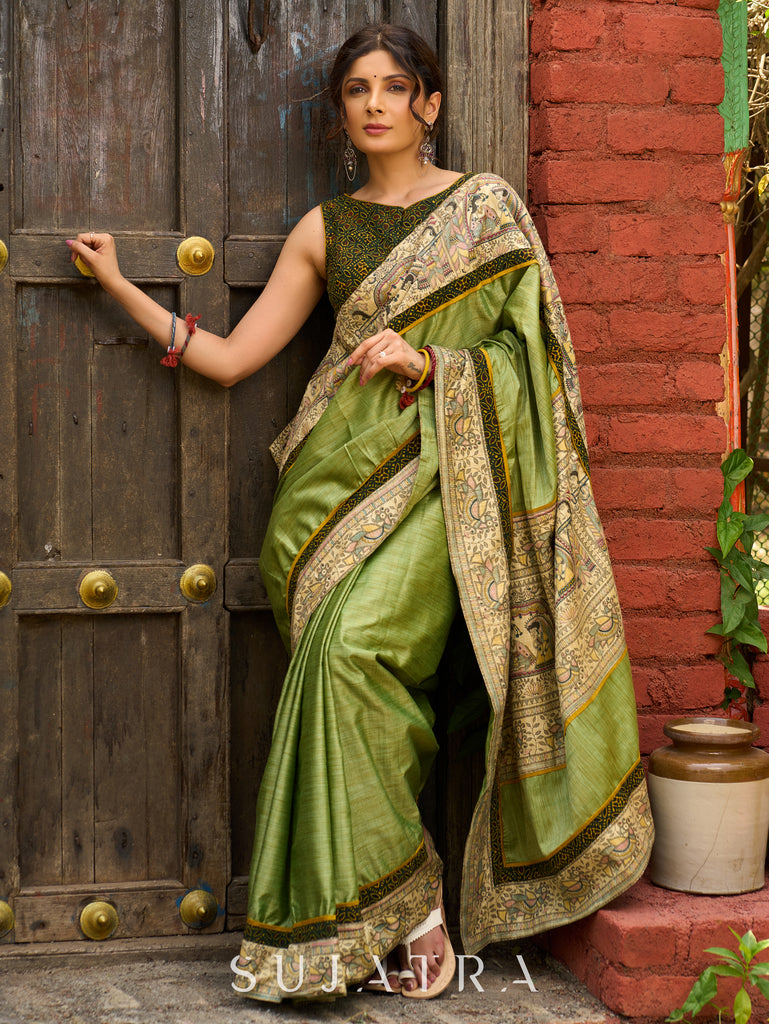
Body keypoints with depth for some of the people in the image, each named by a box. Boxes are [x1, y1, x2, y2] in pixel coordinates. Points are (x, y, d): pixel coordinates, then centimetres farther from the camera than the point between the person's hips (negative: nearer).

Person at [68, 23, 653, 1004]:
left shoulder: (486, 205, 8)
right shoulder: (325, 229, 16)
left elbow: (528, 353, 4)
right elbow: (229, 358, 13)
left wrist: (426, 364, -10)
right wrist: (120, 286, 11)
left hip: (437, 471, -3)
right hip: (337, 480, 3)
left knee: (354, 644, -24)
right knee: (343, 671, -10)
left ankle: (395, 901, -10)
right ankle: (409, 913, 1)